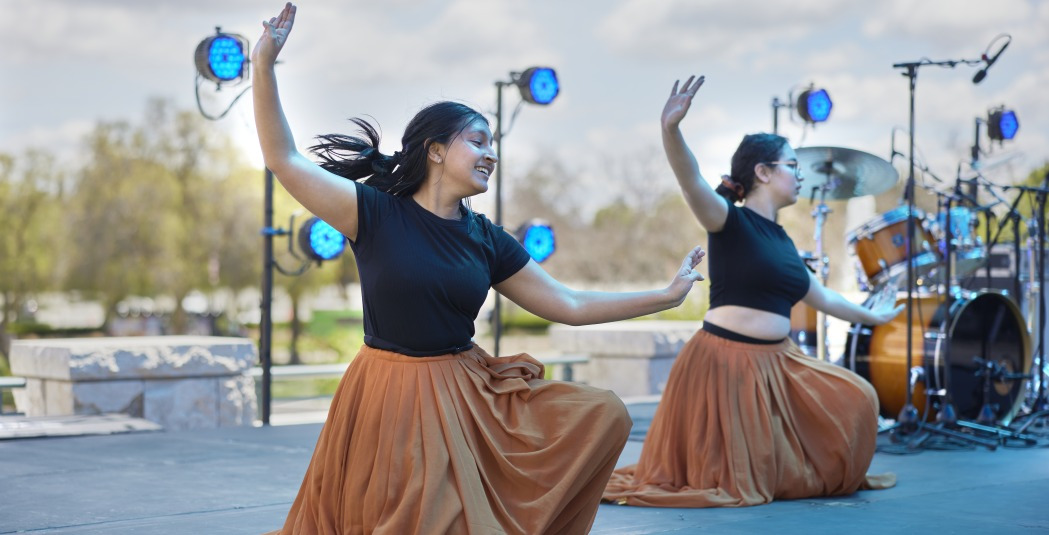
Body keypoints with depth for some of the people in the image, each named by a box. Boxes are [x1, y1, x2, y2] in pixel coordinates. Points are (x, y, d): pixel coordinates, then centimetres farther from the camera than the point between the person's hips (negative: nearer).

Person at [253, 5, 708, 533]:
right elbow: (284, 161, -14)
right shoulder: (377, 213, -8)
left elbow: (569, 305, 9)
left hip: (471, 393, 5)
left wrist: (667, 295, 10)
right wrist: (264, 67, -24)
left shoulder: (486, 240, 5)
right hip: (393, 400, -5)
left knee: (603, 416, -3)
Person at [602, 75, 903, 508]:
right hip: (725, 360, -8)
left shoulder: (781, 241, 14)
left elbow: (821, 297, 28)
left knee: (854, 399, 5)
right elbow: (691, 181, -30)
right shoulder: (730, 221, -9)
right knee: (727, 481, -4)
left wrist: (871, 317, 40)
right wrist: (671, 128, -48)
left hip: (775, 363, 8)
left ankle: (815, 475, 22)